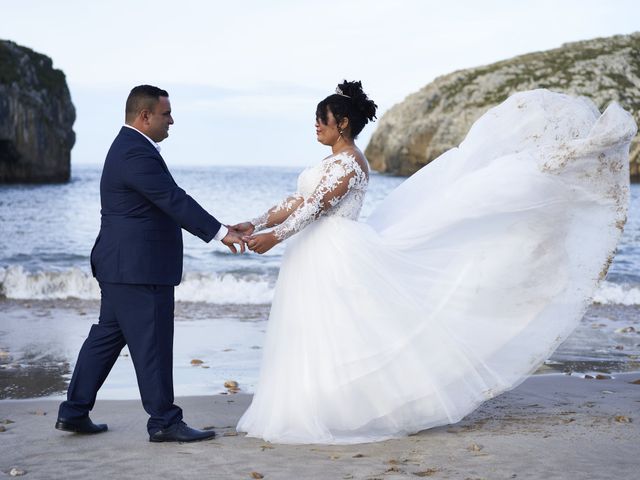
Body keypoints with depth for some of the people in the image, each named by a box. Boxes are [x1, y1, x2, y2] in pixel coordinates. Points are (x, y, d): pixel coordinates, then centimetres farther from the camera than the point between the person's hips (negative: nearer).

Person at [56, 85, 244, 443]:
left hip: (123, 265, 11)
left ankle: (74, 412, 21)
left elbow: (166, 201, 20)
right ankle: (164, 422, 6)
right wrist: (220, 232, -22)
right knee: (152, 344, -3)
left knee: (107, 336, 15)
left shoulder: (131, 147, 17)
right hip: (139, 268, -11)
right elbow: (174, 201, -23)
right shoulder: (137, 153, -18)